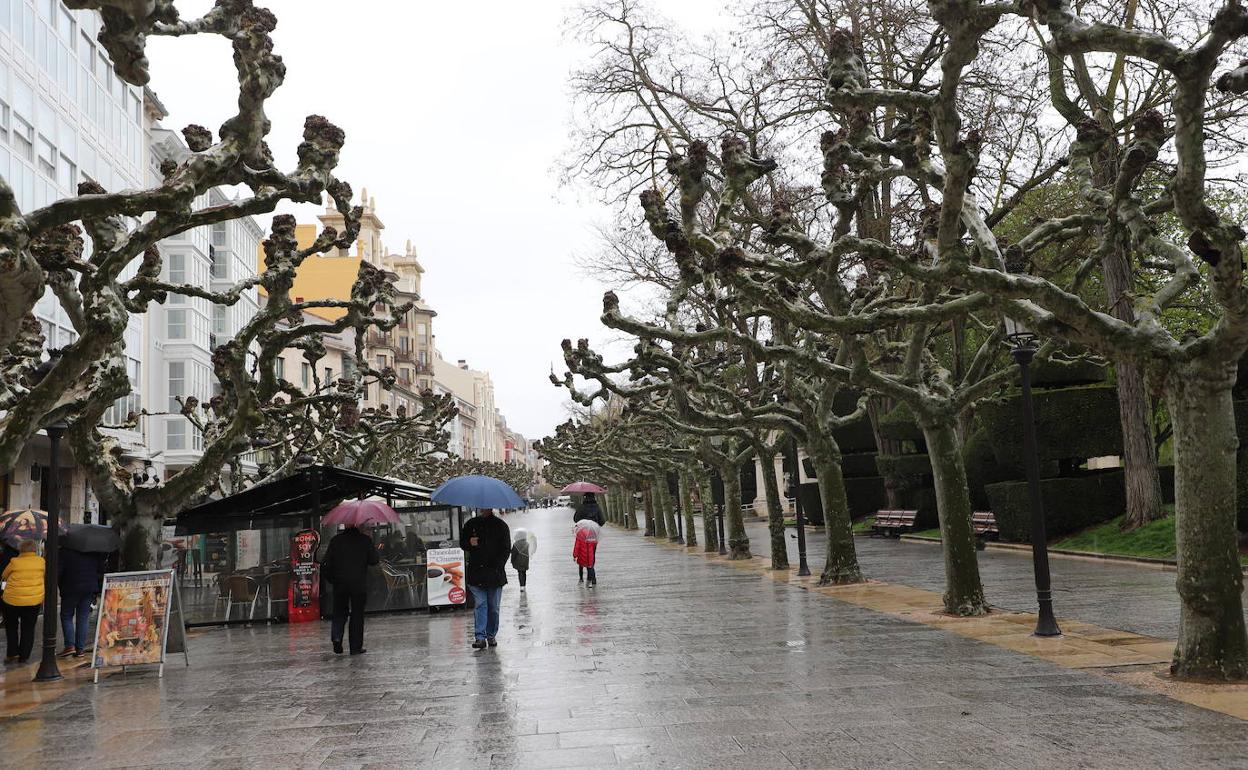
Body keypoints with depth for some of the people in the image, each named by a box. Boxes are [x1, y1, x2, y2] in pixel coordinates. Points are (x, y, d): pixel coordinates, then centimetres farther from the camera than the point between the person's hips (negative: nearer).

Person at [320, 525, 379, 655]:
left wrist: (331, 579, 10)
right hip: (359, 584, -1)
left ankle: (336, 637, -9)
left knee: (339, 612, 14)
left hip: (340, 583, 1)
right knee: (357, 614, 6)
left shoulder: (335, 540, 1)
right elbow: (374, 560, -5)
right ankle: (356, 647, 6)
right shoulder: (365, 540, -4)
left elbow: (326, 563, -1)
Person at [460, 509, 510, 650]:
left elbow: (506, 550, 1)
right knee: (480, 605, -7)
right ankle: (480, 637, -10)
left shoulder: (501, 526, 3)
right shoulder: (471, 524, 9)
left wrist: (496, 568, -11)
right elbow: (462, 542, 17)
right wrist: (469, 543, -8)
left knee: (493, 607, 6)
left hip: (495, 574, -1)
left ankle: (491, 636, 17)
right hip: (476, 573, 1)